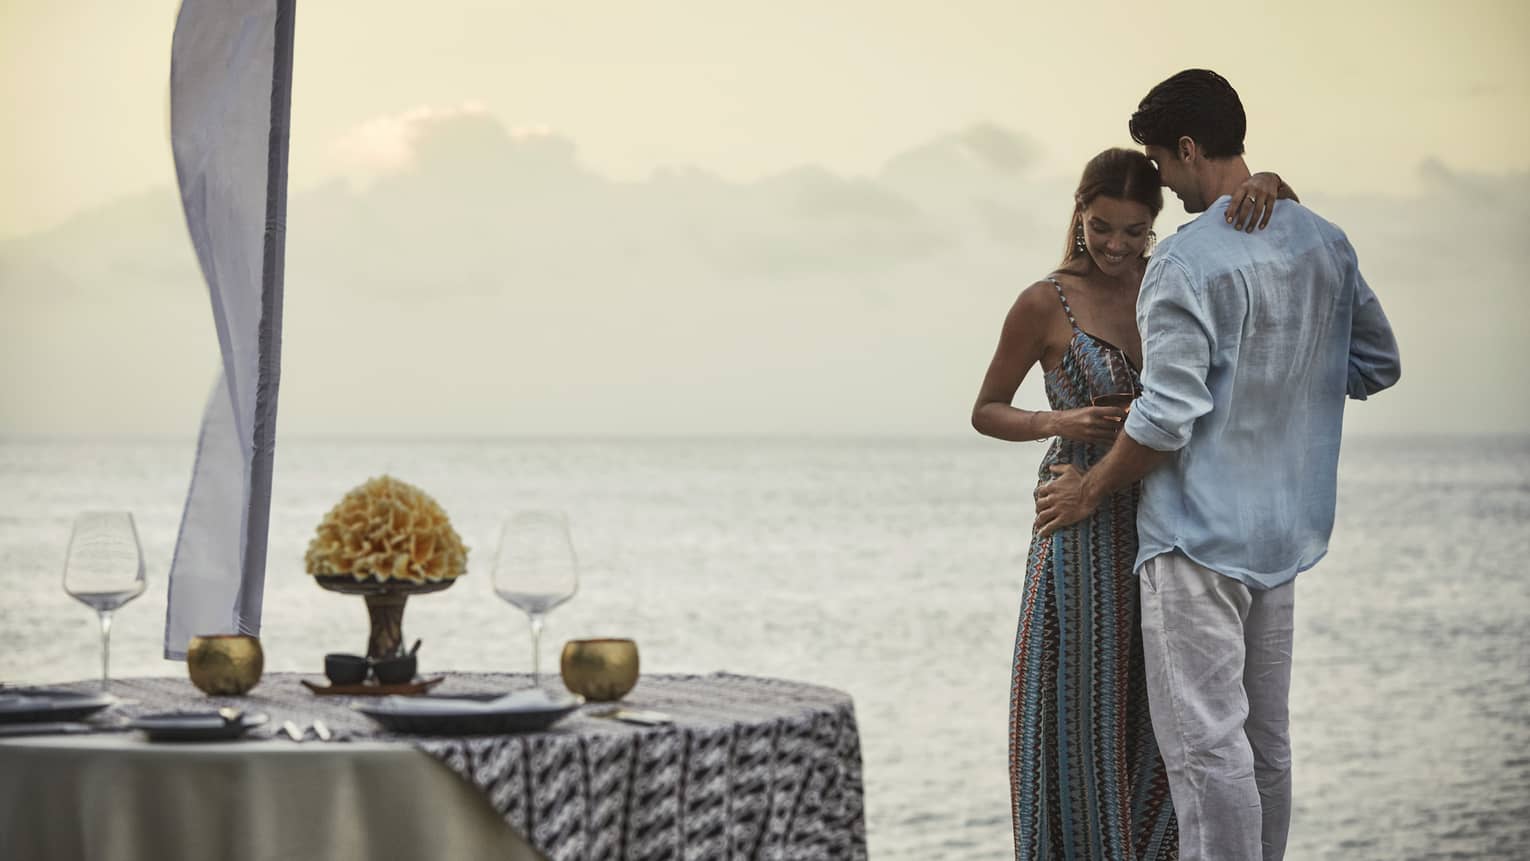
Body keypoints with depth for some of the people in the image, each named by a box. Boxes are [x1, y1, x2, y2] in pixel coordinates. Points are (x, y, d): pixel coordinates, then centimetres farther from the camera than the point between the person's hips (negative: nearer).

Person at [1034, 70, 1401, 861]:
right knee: (1264, 737, 14)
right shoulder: (1326, 245, 7)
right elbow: (1377, 365, 18)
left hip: (1198, 530, -8)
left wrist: (1090, 493, -4)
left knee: (1205, 743, -6)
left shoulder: (1185, 263, -16)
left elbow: (1166, 420, -19)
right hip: (1283, 529, 8)